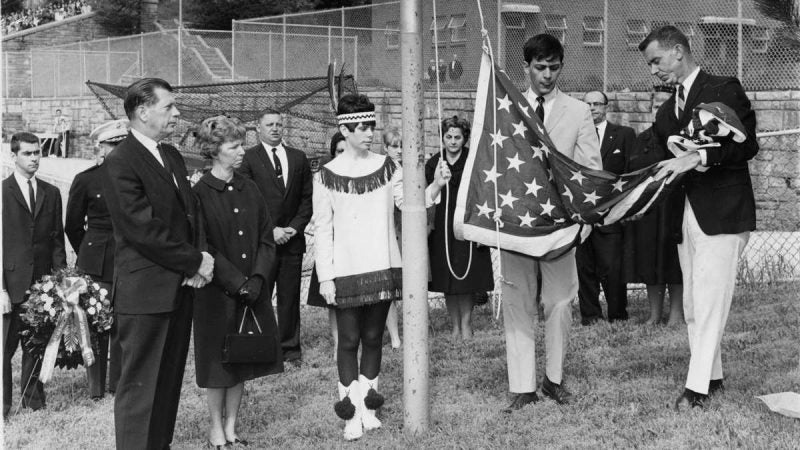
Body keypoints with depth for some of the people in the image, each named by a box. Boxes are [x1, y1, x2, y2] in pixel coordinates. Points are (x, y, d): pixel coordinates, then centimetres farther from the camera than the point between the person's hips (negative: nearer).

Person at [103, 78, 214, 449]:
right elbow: (143, 229, -18)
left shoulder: (172, 155, 14)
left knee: (169, 380, 13)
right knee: (140, 386, -2)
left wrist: (196, 260, -2)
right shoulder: (120, 163, -13)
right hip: (146, 291, -8)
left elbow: (190, 210, 17)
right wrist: (195, 262, -12)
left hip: (180, 286, 8)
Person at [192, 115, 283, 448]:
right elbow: (203, 247, -12)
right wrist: (237, 283, -16)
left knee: (242, 360, 9)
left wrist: (258, 278, -7)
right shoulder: (200, 194, -9)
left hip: (252, 291, 5)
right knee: (218, 361, 4)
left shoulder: (249, 189, 7)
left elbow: (266, 239, 7)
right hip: (217, 293, -5)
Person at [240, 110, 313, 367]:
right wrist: (270, 231, -9)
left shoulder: (299, 159, 12)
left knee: (290, 296, 5)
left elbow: (307, 199, 12)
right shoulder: (248, 158, 0)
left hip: (292, 239, 3)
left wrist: (294, 228, -2)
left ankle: (290, 348, 12)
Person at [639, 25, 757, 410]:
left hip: (722, 212, -7)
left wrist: (698, 157, -24)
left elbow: (747, 144, -13)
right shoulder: (668, 110, 18)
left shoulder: (724, 90, -4)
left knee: (709, 300, -9)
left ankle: (698, 385, -9)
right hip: (685, 215, 7)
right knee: (692, 304, 8)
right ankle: (711, 375, 16)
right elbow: (654, 157, 15)